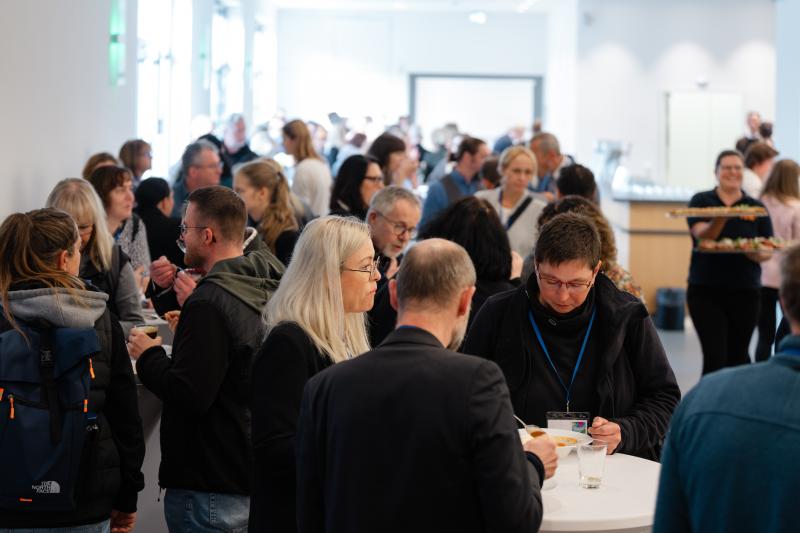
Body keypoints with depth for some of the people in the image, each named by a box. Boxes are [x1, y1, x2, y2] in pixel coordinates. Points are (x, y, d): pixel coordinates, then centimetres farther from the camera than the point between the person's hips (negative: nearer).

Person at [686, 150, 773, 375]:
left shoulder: (756, 208, 8)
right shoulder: (701, 201, 3)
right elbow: (702, 234, -14)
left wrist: (755, 252, -18)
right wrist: (720, 219, -34)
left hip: (744, 291, 2)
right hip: (705, 290, -2)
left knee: (737, 357, 7)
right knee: (715, 357, -11)